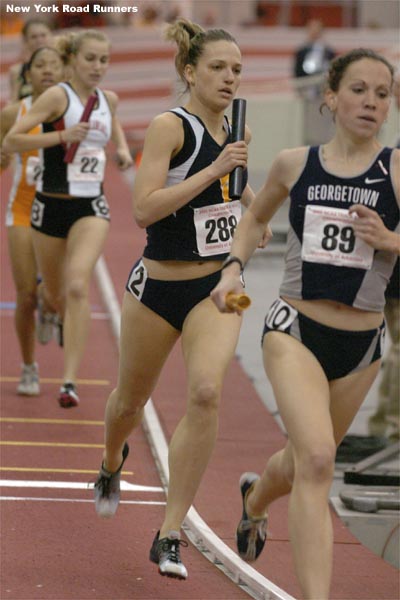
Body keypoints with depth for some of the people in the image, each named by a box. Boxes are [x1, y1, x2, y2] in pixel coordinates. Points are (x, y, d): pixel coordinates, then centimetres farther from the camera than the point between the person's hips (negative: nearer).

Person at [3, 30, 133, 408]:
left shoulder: (108, 100, 6)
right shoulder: (58, 96, -10)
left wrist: (122, 148, 13)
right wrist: (62, 136, -25)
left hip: (91, 207, 2)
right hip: (52, 205, -2)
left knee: (77, 287, -20)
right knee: (54, 296, 12)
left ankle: (69, 381, -25)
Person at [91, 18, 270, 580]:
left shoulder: (233, 130, 6)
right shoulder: (169, 125, -14)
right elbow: (144, 208, -25)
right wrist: (213, 171, -28)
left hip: (216, 286, 4)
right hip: (159, 286, -3)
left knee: (206, 392, -20)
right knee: (131, 399, 16)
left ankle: (170, 535, -15)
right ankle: (112, 464, 54)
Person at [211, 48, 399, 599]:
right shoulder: (294, 164, 2)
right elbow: (256, 217, 21)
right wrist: (233, 268, 6)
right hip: (295, 331, -1)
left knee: (307, 460, 21)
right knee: (317, 459, -23)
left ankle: (254, 498, 57)